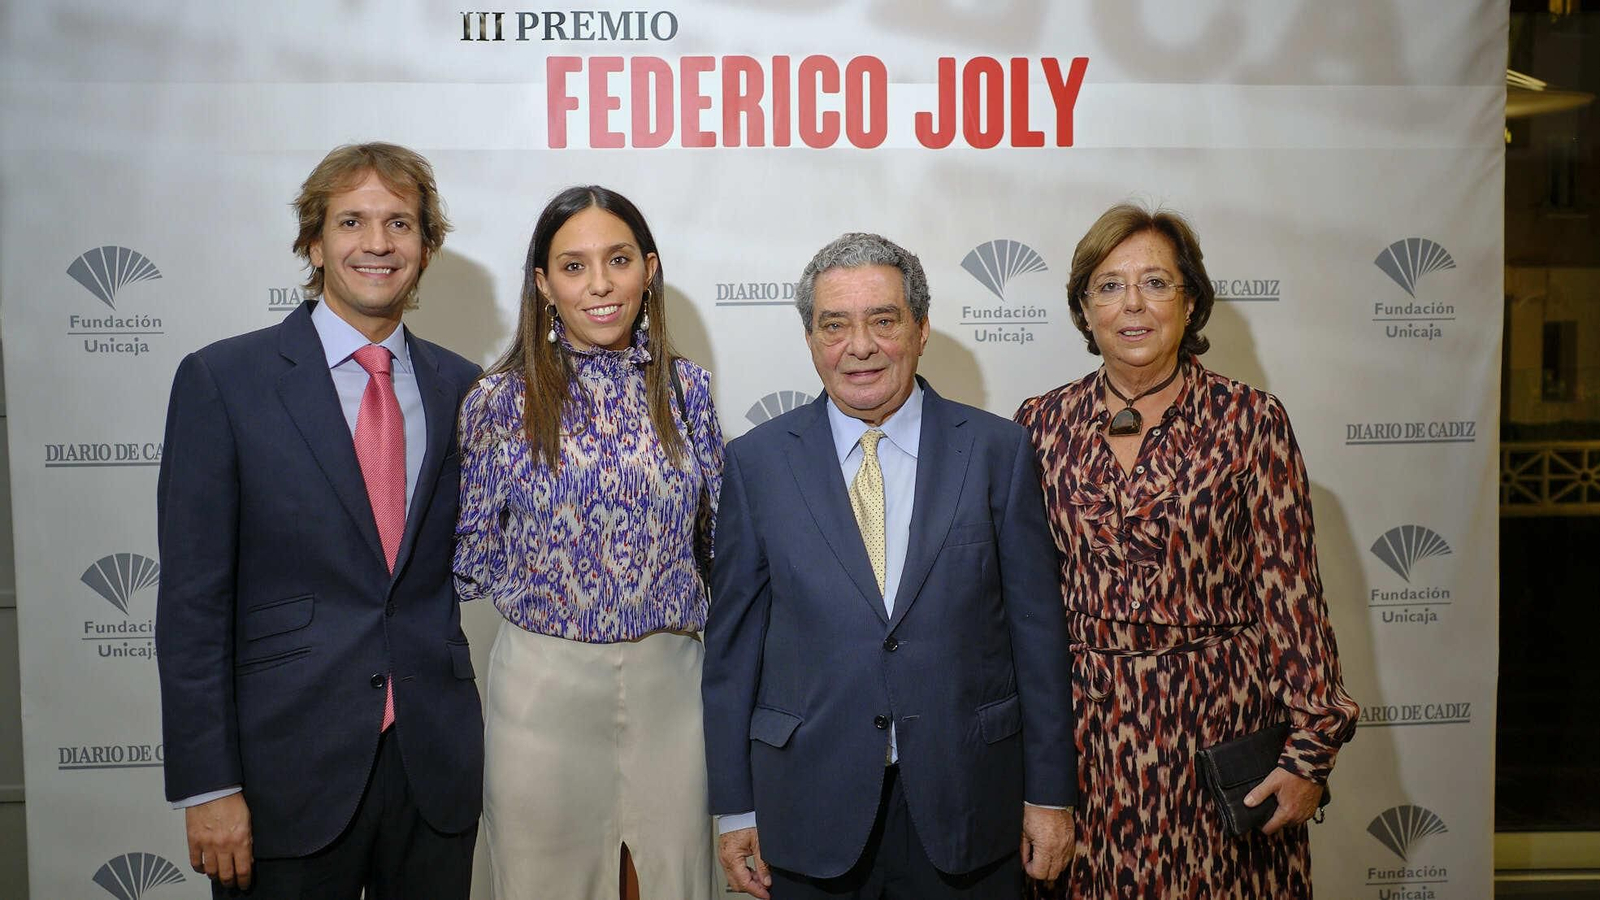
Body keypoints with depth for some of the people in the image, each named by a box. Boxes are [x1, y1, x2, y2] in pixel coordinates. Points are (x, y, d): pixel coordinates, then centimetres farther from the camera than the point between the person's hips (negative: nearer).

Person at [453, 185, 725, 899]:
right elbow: (474, 559, 2)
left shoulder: (686, 388, 2)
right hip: (544, 680, -2)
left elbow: (715, 537, 10)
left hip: (671, 679, 2)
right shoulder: (500, 401, -4)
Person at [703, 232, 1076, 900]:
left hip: (966, 798, 0)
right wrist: (735, 807, 2)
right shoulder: (757, 461, -2)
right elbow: (732, 639, 1)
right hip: (810, 806, 0)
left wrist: (1049, 793, 2)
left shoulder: (998, 450, -3)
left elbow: (1037, 627, 0)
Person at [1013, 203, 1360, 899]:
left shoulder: (1251, 420, -3)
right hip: (1082, 734, 2)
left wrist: (1310, 750, -7)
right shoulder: (1043, 424, 3)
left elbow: (1289, 592, -4)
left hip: (1215, 724, -1)